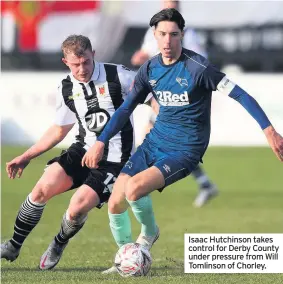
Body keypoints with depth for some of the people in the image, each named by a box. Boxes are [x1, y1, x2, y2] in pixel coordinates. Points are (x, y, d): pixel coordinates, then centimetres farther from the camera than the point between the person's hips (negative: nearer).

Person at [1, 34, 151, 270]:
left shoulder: (118, 76, -12)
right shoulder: (67, 89, 4)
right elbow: (59, 130, 17)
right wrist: (26, 157, 17)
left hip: (114, 160, -5)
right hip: (84, 150, 5)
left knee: (77, 209, -19)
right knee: (43, 188, -15)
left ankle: (59, 246, 15)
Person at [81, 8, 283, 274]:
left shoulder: (198, 67, -17)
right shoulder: (150, 68, 1)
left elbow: (240, 95, -15)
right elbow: (126, 108, 12)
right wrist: (101, 142, 5)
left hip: (184, 150, -6)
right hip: (154, 142, 6)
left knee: (133, 188, -28)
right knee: (115, 204, -1)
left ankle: (149, 232, 4)